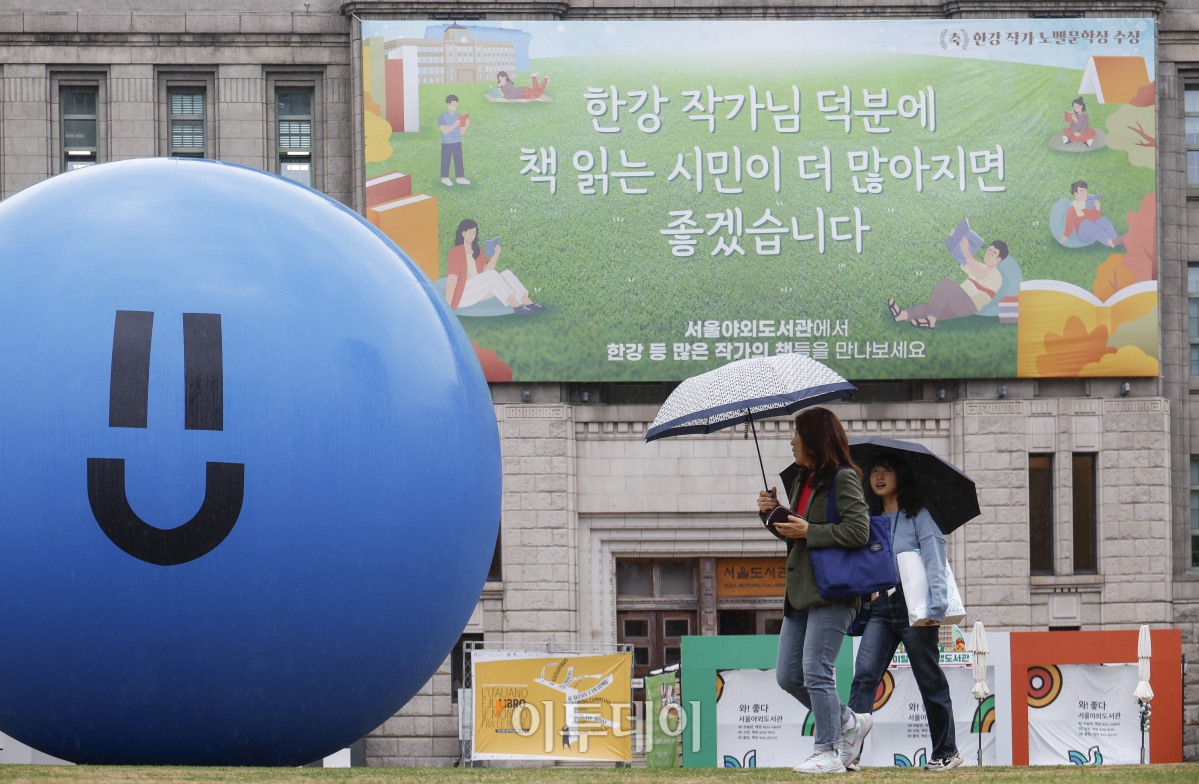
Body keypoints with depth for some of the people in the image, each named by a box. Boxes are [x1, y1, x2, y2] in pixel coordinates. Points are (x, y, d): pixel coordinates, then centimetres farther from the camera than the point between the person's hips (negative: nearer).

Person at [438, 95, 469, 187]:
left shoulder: (459, 116, 6)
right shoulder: (442, 116, -10)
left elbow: (462, 132, 6)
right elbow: (444, 131, -20)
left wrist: (466, 125, -14)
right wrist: (454, 125, -31)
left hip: (457, 143, 5)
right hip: (446, 143, -5)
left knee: (458, 159, 6)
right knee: (446, 160, 4)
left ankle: (460, 178, 13)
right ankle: (445, 178, 16)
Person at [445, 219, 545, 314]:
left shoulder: (478, 251, 18)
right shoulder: (455, 251, -2)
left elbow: (486, 271, 4)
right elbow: (452, 277, -14)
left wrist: (496, 254, -2)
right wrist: (448, 304, -22)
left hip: (479, 292, 7)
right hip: (463, 295, -7)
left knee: (507, 274, -13)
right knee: (492, 274, -28)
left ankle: (529, 303, -29)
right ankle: (517, 307, -42)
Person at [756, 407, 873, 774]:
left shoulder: (843, 479, -8)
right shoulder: (800, 479, 18)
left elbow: (859, 531, -17)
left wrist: (808, 531, -17)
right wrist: (772, 512, 7)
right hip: (800, 591, 9)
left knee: (816, 671, -12)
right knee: (788, 676, 6)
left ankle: (829, 751, -4)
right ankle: (850, 724, 20)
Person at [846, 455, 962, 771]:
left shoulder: (918, 517, 2)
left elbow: (934, 561, -6)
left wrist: (936, 605, -17)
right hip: (880, 608, 4)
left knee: (930, 681, 3)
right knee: (864, 675, -13)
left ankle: (946, 752, 14)